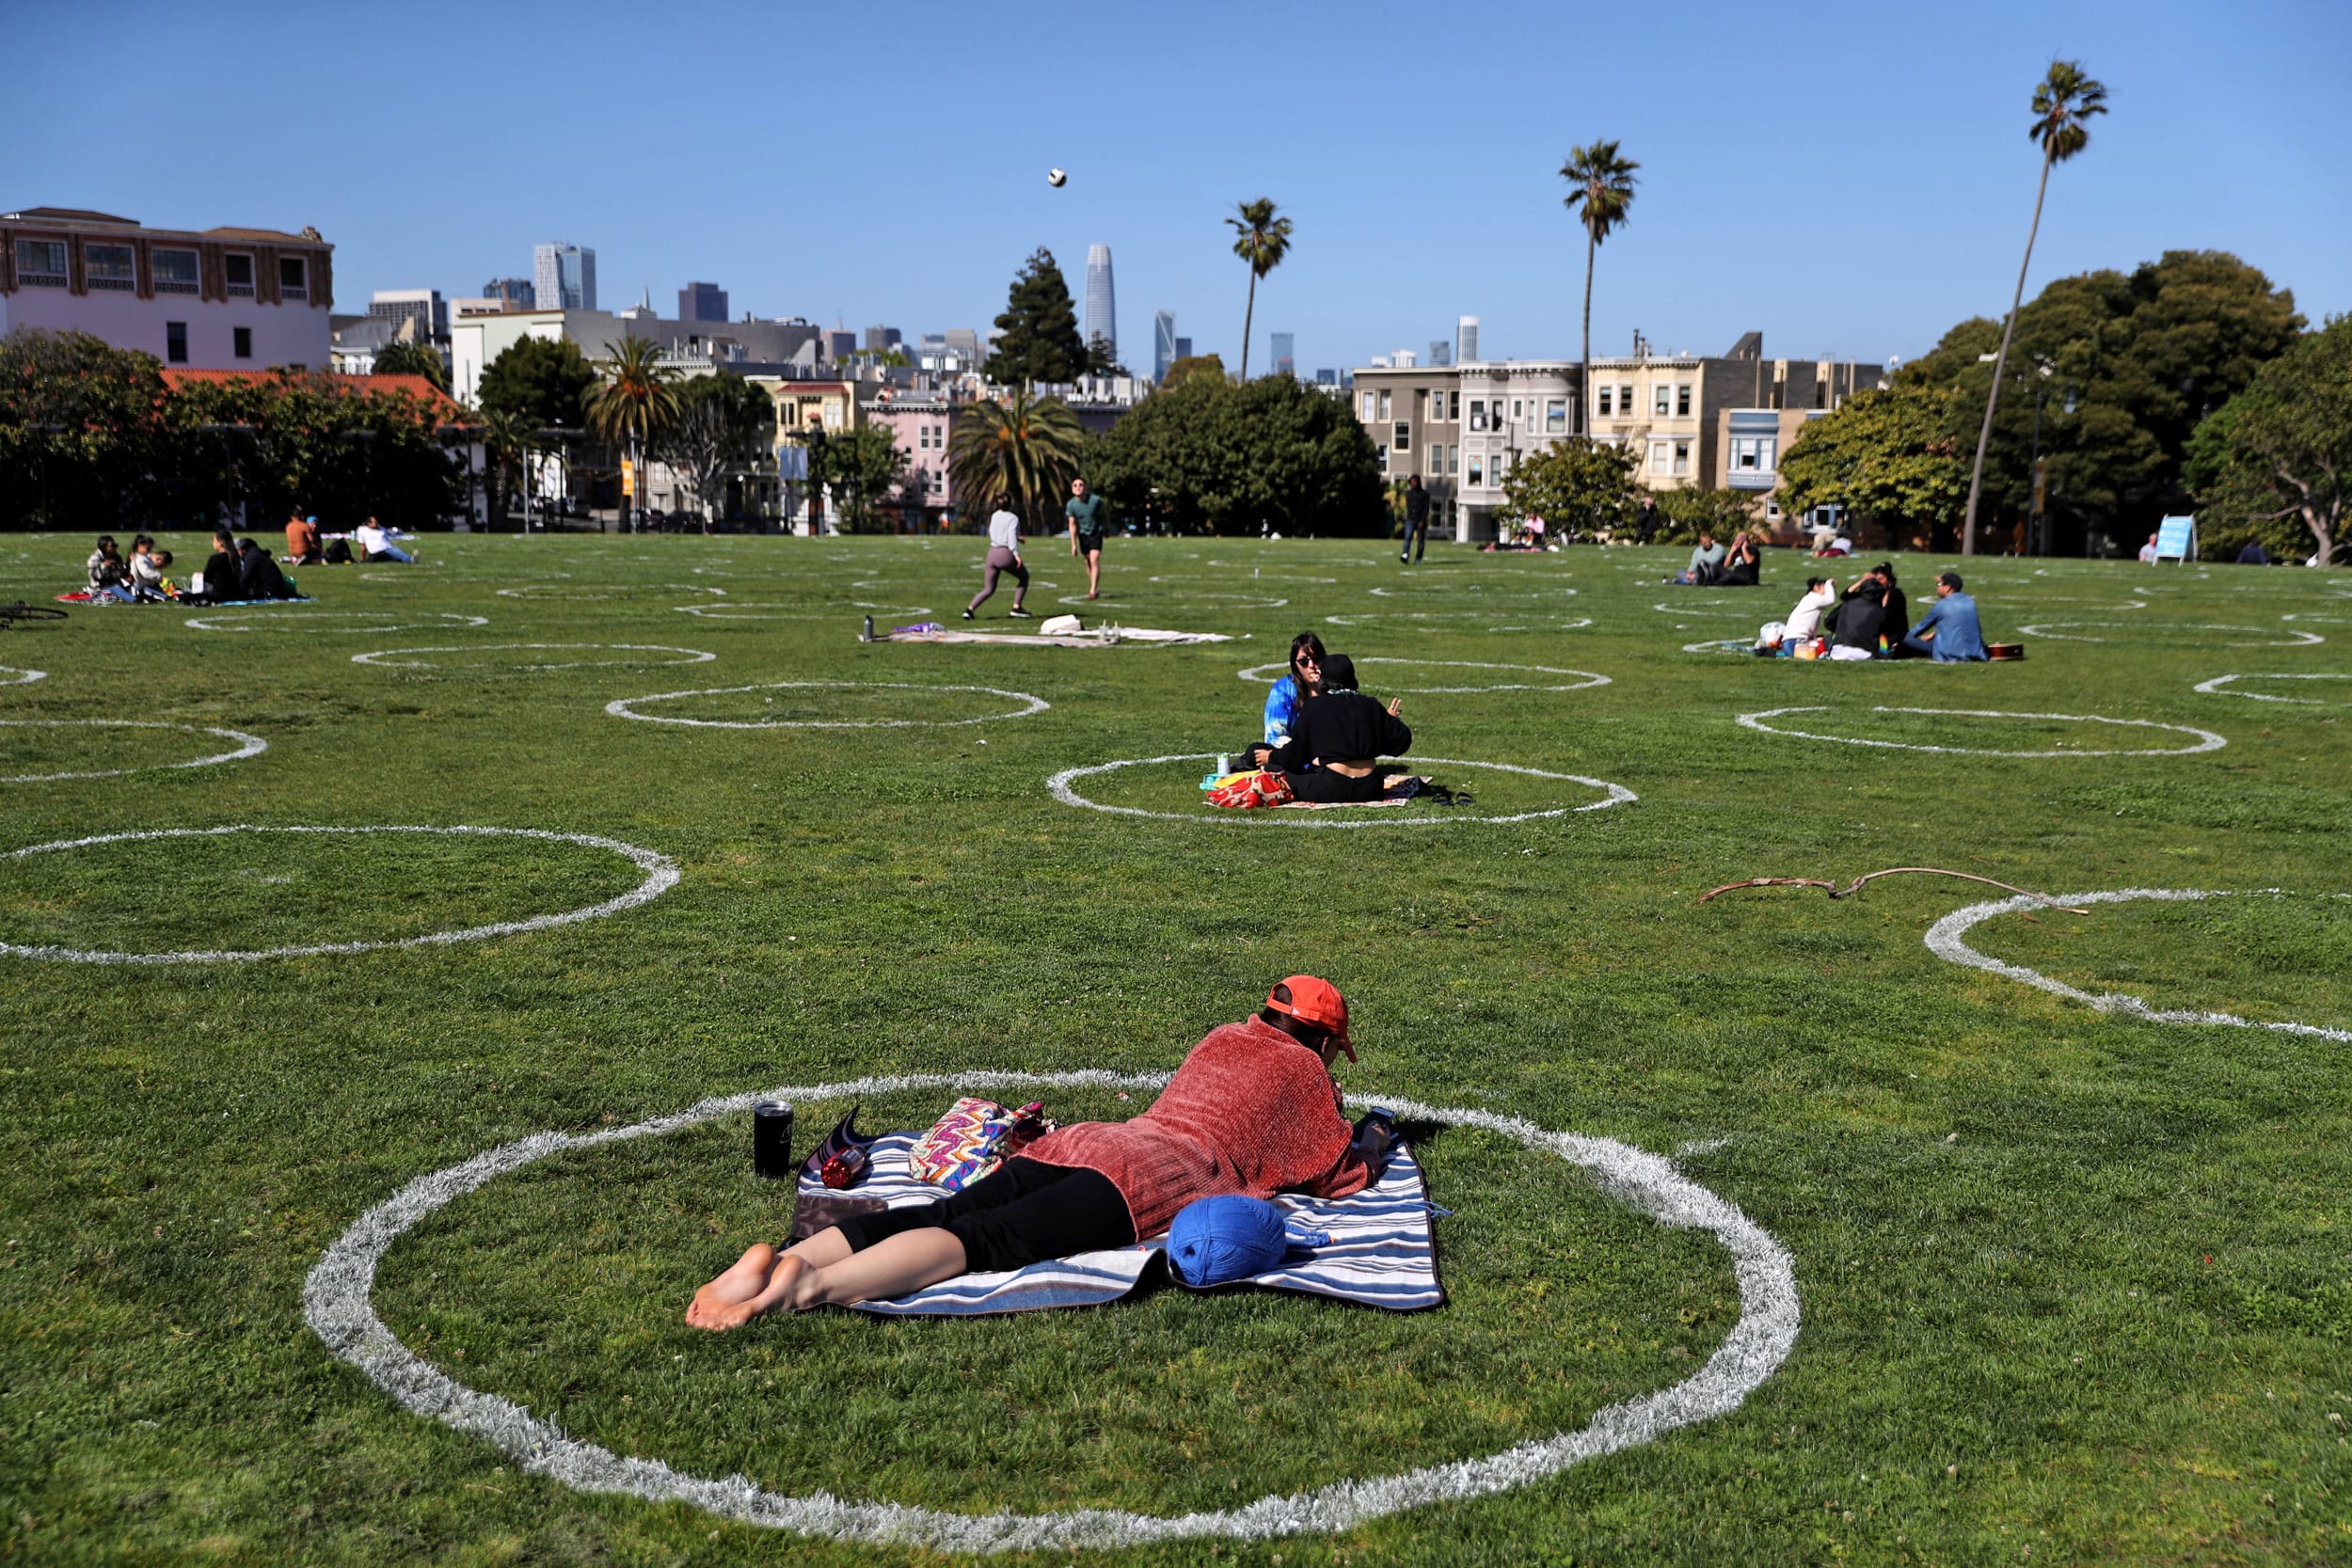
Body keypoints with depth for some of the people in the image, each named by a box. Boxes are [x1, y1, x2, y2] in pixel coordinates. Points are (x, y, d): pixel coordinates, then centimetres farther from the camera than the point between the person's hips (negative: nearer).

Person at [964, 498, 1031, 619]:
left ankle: (970, 608, -7)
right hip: (1006, 554, -5)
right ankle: (1016, 607, 12)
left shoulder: (994, 516, 14)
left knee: (988, 589, 13)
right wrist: (1016, 554, -24)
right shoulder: (1013, 518, -4)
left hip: (992, 553, 5)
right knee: (1024, 577, 20)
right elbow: (1012, 535, -18)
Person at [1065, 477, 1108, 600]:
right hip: (1083, 535, 3)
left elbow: (1103, 513, 1)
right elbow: (1072, 525, -6)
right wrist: (1073, 545, -9)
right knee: (1088, 562, 7)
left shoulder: (1096, 500, -19)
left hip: (1096, 533, -3)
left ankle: (1093, 591, -17)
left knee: (1094, 561, -14)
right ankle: (1094, 588, 20)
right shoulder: (1071, 505, -13)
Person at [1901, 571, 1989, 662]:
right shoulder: (1970, 602, 10)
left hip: (1949, 655, -7)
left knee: (1906, 640, -10)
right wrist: (1934, 633, 27)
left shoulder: (1940, 606, -7)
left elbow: (1922, 626, 7)